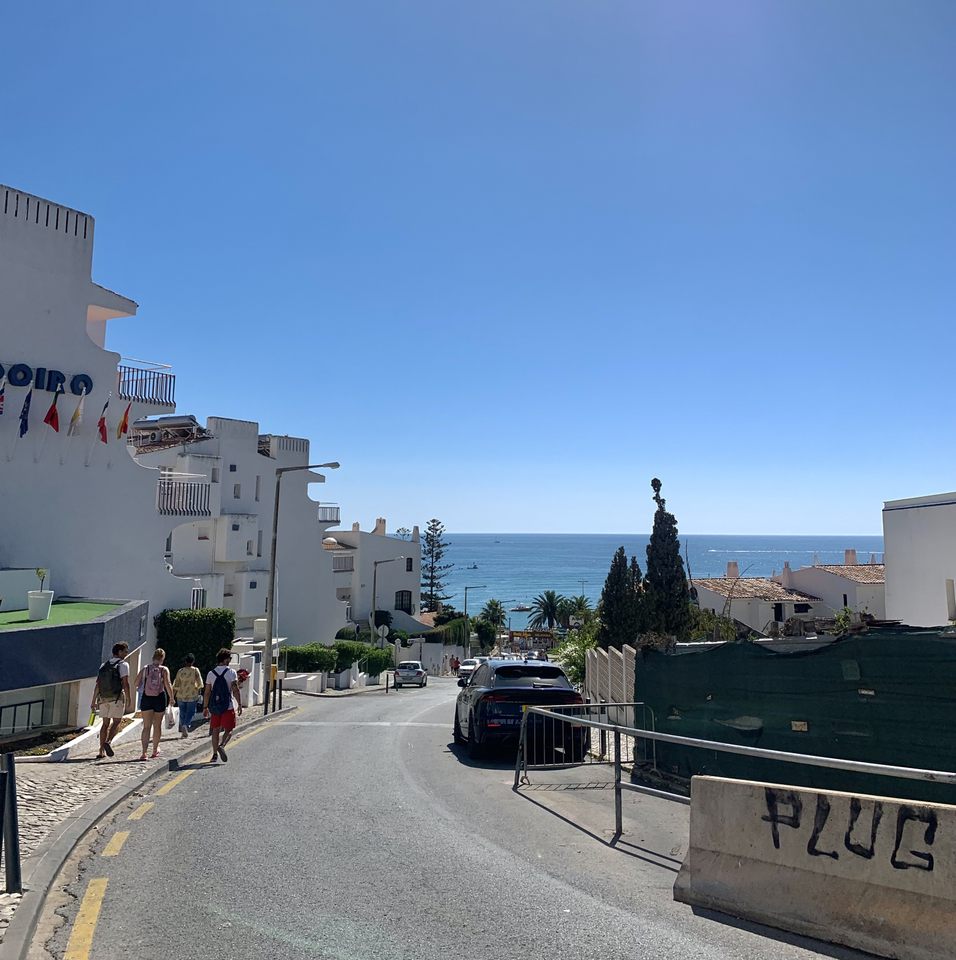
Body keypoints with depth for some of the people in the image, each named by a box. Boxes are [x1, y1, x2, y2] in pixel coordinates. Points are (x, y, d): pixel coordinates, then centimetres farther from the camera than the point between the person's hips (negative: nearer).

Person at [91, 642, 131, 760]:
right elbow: (125, 683, -12)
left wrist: (93, 701, 14)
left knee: (105, 723, 11)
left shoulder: (104, 665, 16)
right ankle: (108, 742, -23)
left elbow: (97, 684, 12)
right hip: (117, 697, -6)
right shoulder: (123, 664, -4)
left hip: (103, 698, 6)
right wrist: (128, 699, -11)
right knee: (117, 721, 0)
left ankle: (101, 751, 8)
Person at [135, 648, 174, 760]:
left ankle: (144, 752, -12)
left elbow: (136, 683, -2)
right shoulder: (164, 669, -5)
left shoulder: (145, 669, 1)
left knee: (146, 727, 2)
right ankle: (155, 750, 28)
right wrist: (171, 697, -1)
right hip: (160, 698, -1)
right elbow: (168, 684, -12)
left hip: (146, 698, 1)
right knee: (157, 725, 15)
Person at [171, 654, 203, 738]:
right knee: (191, 712, 7)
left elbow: (175, 685, 1)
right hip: (192, 696, -2)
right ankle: (185, 725, -19)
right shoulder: (195, 670, -7)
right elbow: (200, 684, -8)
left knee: (182, 713, 14)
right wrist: (199, 690, 14)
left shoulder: (180, 671, 0)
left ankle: (183, 731, 16)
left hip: (181, 696, 2)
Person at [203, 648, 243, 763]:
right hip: (228, 706, -4)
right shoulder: (231, 672, -5)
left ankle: (215, 754, 14)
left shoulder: (211, 673, 5)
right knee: (228, 730, 4)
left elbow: (207, 692, 6)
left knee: (215, 730, 12)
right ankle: (221, 745, -21)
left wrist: (205, 707, 13)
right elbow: (235, 690, -11)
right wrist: (239, 704, -6)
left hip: (214, 706, 4)